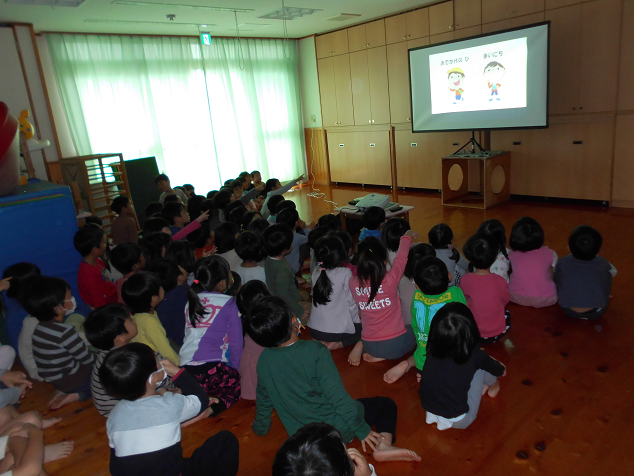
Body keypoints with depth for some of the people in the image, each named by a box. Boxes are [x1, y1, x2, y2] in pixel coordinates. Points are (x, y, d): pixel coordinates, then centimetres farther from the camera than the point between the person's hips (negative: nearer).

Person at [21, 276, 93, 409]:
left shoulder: (39, 328, -1)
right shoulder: (66, 332, -28)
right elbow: (87, 359, -17)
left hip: (54, 381, 8)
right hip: (74, 381, -8)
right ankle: (80, 394, -4)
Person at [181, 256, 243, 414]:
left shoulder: (191, 301, 12)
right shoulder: (228, 304, -6)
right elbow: (236, 342, -3)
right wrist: (235, 369, 10)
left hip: (185, 369, 7)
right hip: (212, 369, -7)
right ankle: (212, 410, -13)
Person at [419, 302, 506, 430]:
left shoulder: (432, 351, -14)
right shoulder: (474, 357, -22)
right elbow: (494, 367, 2)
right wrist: (501, 369, 27)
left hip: (429, 409, 4)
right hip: (459, 421, -3)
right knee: (483, 365, 4)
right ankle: (494, 387, 31)